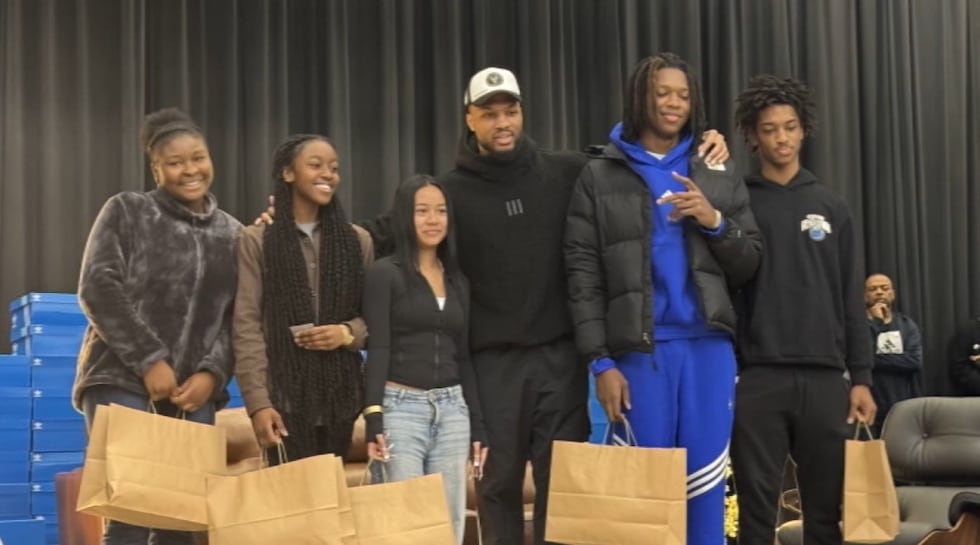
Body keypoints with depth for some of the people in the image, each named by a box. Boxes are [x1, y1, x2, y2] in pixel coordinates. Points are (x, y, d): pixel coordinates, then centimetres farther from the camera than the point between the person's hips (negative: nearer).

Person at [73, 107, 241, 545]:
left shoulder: (232, 233, 13)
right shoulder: (126, 211, 3)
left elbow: (236, 316, 10)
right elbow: (98, 289, -6)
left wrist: (211, 373, -7)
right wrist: (149, 360, -12)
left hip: (194, 393, 4)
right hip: (122, 382, -4)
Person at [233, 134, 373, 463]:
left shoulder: (357, 240, 12)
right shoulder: (256, 241, 2)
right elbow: (247, 326, -4)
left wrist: (347, 333, -9)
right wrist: (258, 402, -13)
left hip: (340, 394, 3)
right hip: (285, 396, -3)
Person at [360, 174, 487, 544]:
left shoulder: (458, 280, 15)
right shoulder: (384, 273, 0)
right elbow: (377, 349, -7)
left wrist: (478, 424, 13)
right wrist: (373, 417, -17)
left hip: (452, 410, 5)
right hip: (400, 408, -5)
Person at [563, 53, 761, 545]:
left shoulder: (719, 176, 12)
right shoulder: (600, 176, 4)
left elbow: (748, 265, 11)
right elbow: (583, 275, -1)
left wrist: (715, 223, -8)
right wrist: (599, 361, -7)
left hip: (708, 345, 2)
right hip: (638, 349, -2)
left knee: (704, 479, 3)